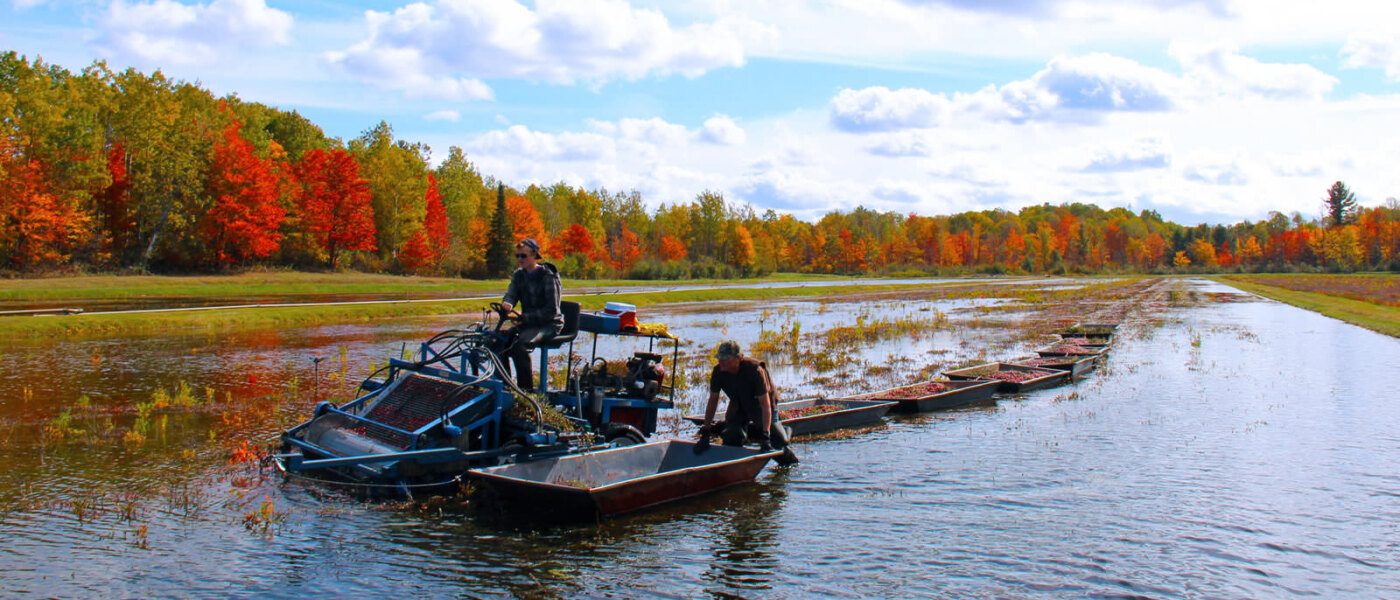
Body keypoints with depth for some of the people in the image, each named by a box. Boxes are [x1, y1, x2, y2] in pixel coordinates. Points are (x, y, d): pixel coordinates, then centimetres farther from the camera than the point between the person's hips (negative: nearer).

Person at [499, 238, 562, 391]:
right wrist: (507, 304, -30)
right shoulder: (518, 275, 8)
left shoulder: (547, 276, -13)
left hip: (548, 323, -7)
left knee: (520, 344, -32)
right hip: (527, 322, 7)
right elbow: (511, 295, -4)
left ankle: (527, 389, -22)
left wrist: (525, 317, -26)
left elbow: (552, 310, -18)